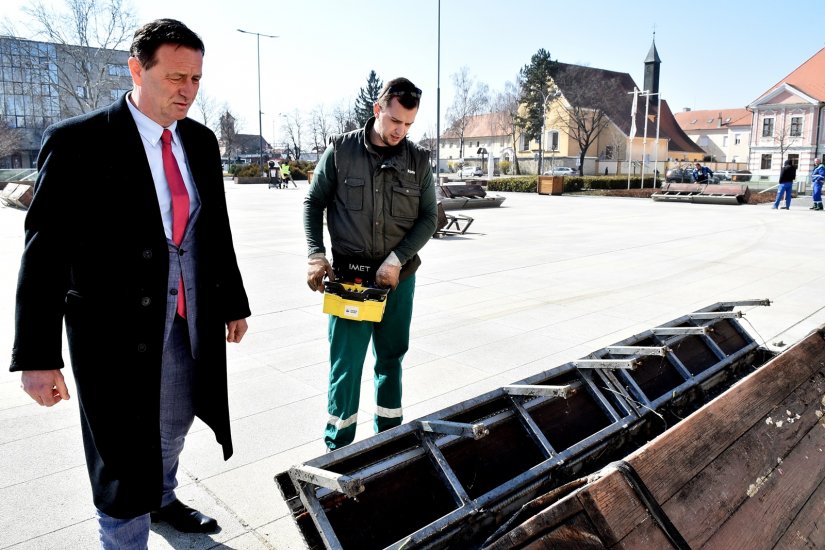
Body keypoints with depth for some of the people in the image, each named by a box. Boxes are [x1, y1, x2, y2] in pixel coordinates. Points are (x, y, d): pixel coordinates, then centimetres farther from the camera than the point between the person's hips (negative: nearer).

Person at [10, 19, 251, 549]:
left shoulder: (201, 141, 4)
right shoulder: (77, 141, -13)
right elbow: (46, 251, -14)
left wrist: (233, 302, 14)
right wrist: (38, 356, -15)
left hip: (191, 323, 6)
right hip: (117, 329, -6)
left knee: (173, 429, 25)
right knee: (123, 454, 7)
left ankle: (161, 500, 53)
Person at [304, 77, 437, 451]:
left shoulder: (418, 160, 2)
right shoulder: (341, 150, -2)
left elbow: (427, 219, 2)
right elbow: (313, 203, 4)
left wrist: (396, 260, -11)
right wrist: (316, 255, -7)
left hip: (398, 276, 2)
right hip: (349, 275, -2)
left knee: (391, 358, 14)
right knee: (345, 361, -1)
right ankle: (338, 446, 16)